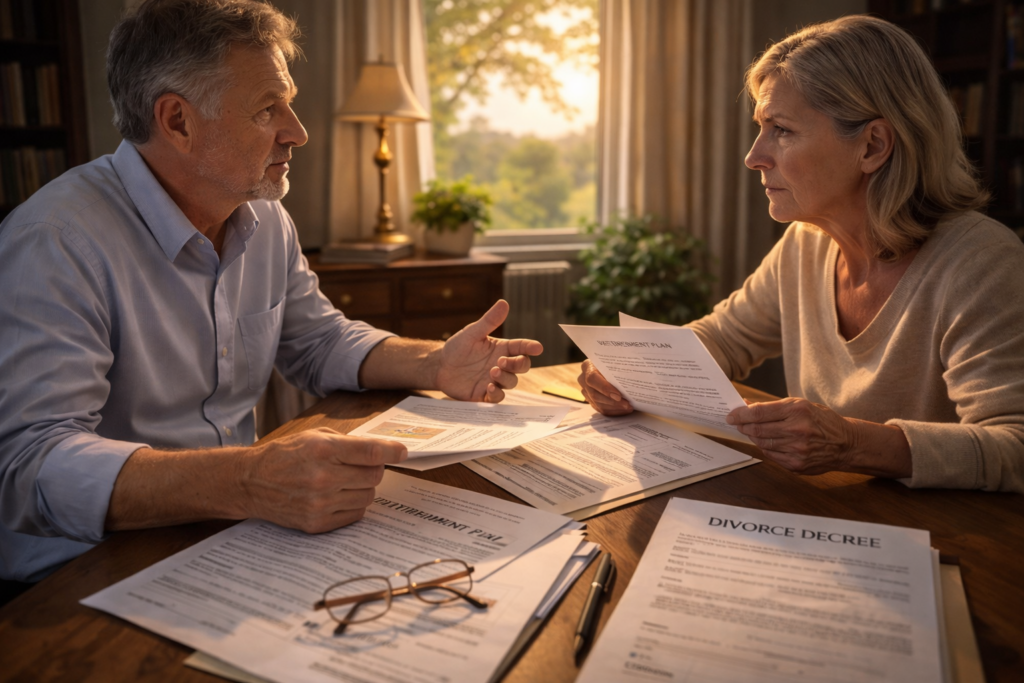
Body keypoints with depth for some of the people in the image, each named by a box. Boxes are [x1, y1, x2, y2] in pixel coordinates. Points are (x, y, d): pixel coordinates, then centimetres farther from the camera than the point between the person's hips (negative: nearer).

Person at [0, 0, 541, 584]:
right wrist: (248, 483, -44)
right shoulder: (53, 244, -20)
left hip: (227, 540, 7)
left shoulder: (266, 221, 5)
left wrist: (434, 365, -3)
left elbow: (321, 342, 15)